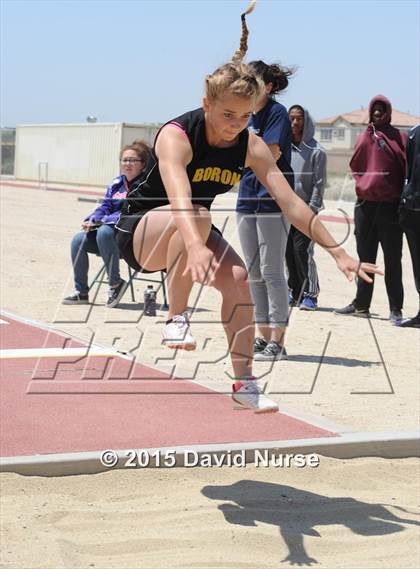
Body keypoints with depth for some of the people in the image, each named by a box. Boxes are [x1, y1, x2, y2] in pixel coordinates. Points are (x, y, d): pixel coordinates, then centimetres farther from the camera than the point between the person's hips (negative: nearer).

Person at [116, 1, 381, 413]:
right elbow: (179, 198, -46)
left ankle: (244, 383, -7)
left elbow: (290, 202, -15)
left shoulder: (251, 145, -11)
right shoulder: (176, 135, -28)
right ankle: (176, 318, -24)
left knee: (238, 277, -19)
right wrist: (195, 246, -64)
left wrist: (337, 251, -23)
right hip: (141, 229, -6)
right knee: (196, 217, -37)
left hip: (193, 234, 6)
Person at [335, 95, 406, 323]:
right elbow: (355, 166, 12)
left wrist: (403, 198, -8)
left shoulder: (397, 138, 1)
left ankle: (396, 309, 1)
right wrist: (363, 185, -3)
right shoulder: (365, 138, 10)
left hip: (390, 206, -4)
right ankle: (361, 304, 20)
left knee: (392, 260, -2)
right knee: (365, 257, 11)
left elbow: (406, 167, -3)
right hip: (365, 204, 4)